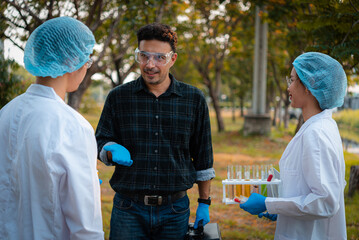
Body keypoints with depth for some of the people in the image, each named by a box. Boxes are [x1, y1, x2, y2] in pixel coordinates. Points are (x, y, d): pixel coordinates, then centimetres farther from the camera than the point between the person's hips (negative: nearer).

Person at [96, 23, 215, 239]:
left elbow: (203, 156, 8)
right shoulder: (118, 97, 2)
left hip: (175, 211, 0)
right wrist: (113, 150, -16)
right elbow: (100, 143, 8)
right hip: (129, 210, 0)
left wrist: (204, 203, 9)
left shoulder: (194, 99, 3)